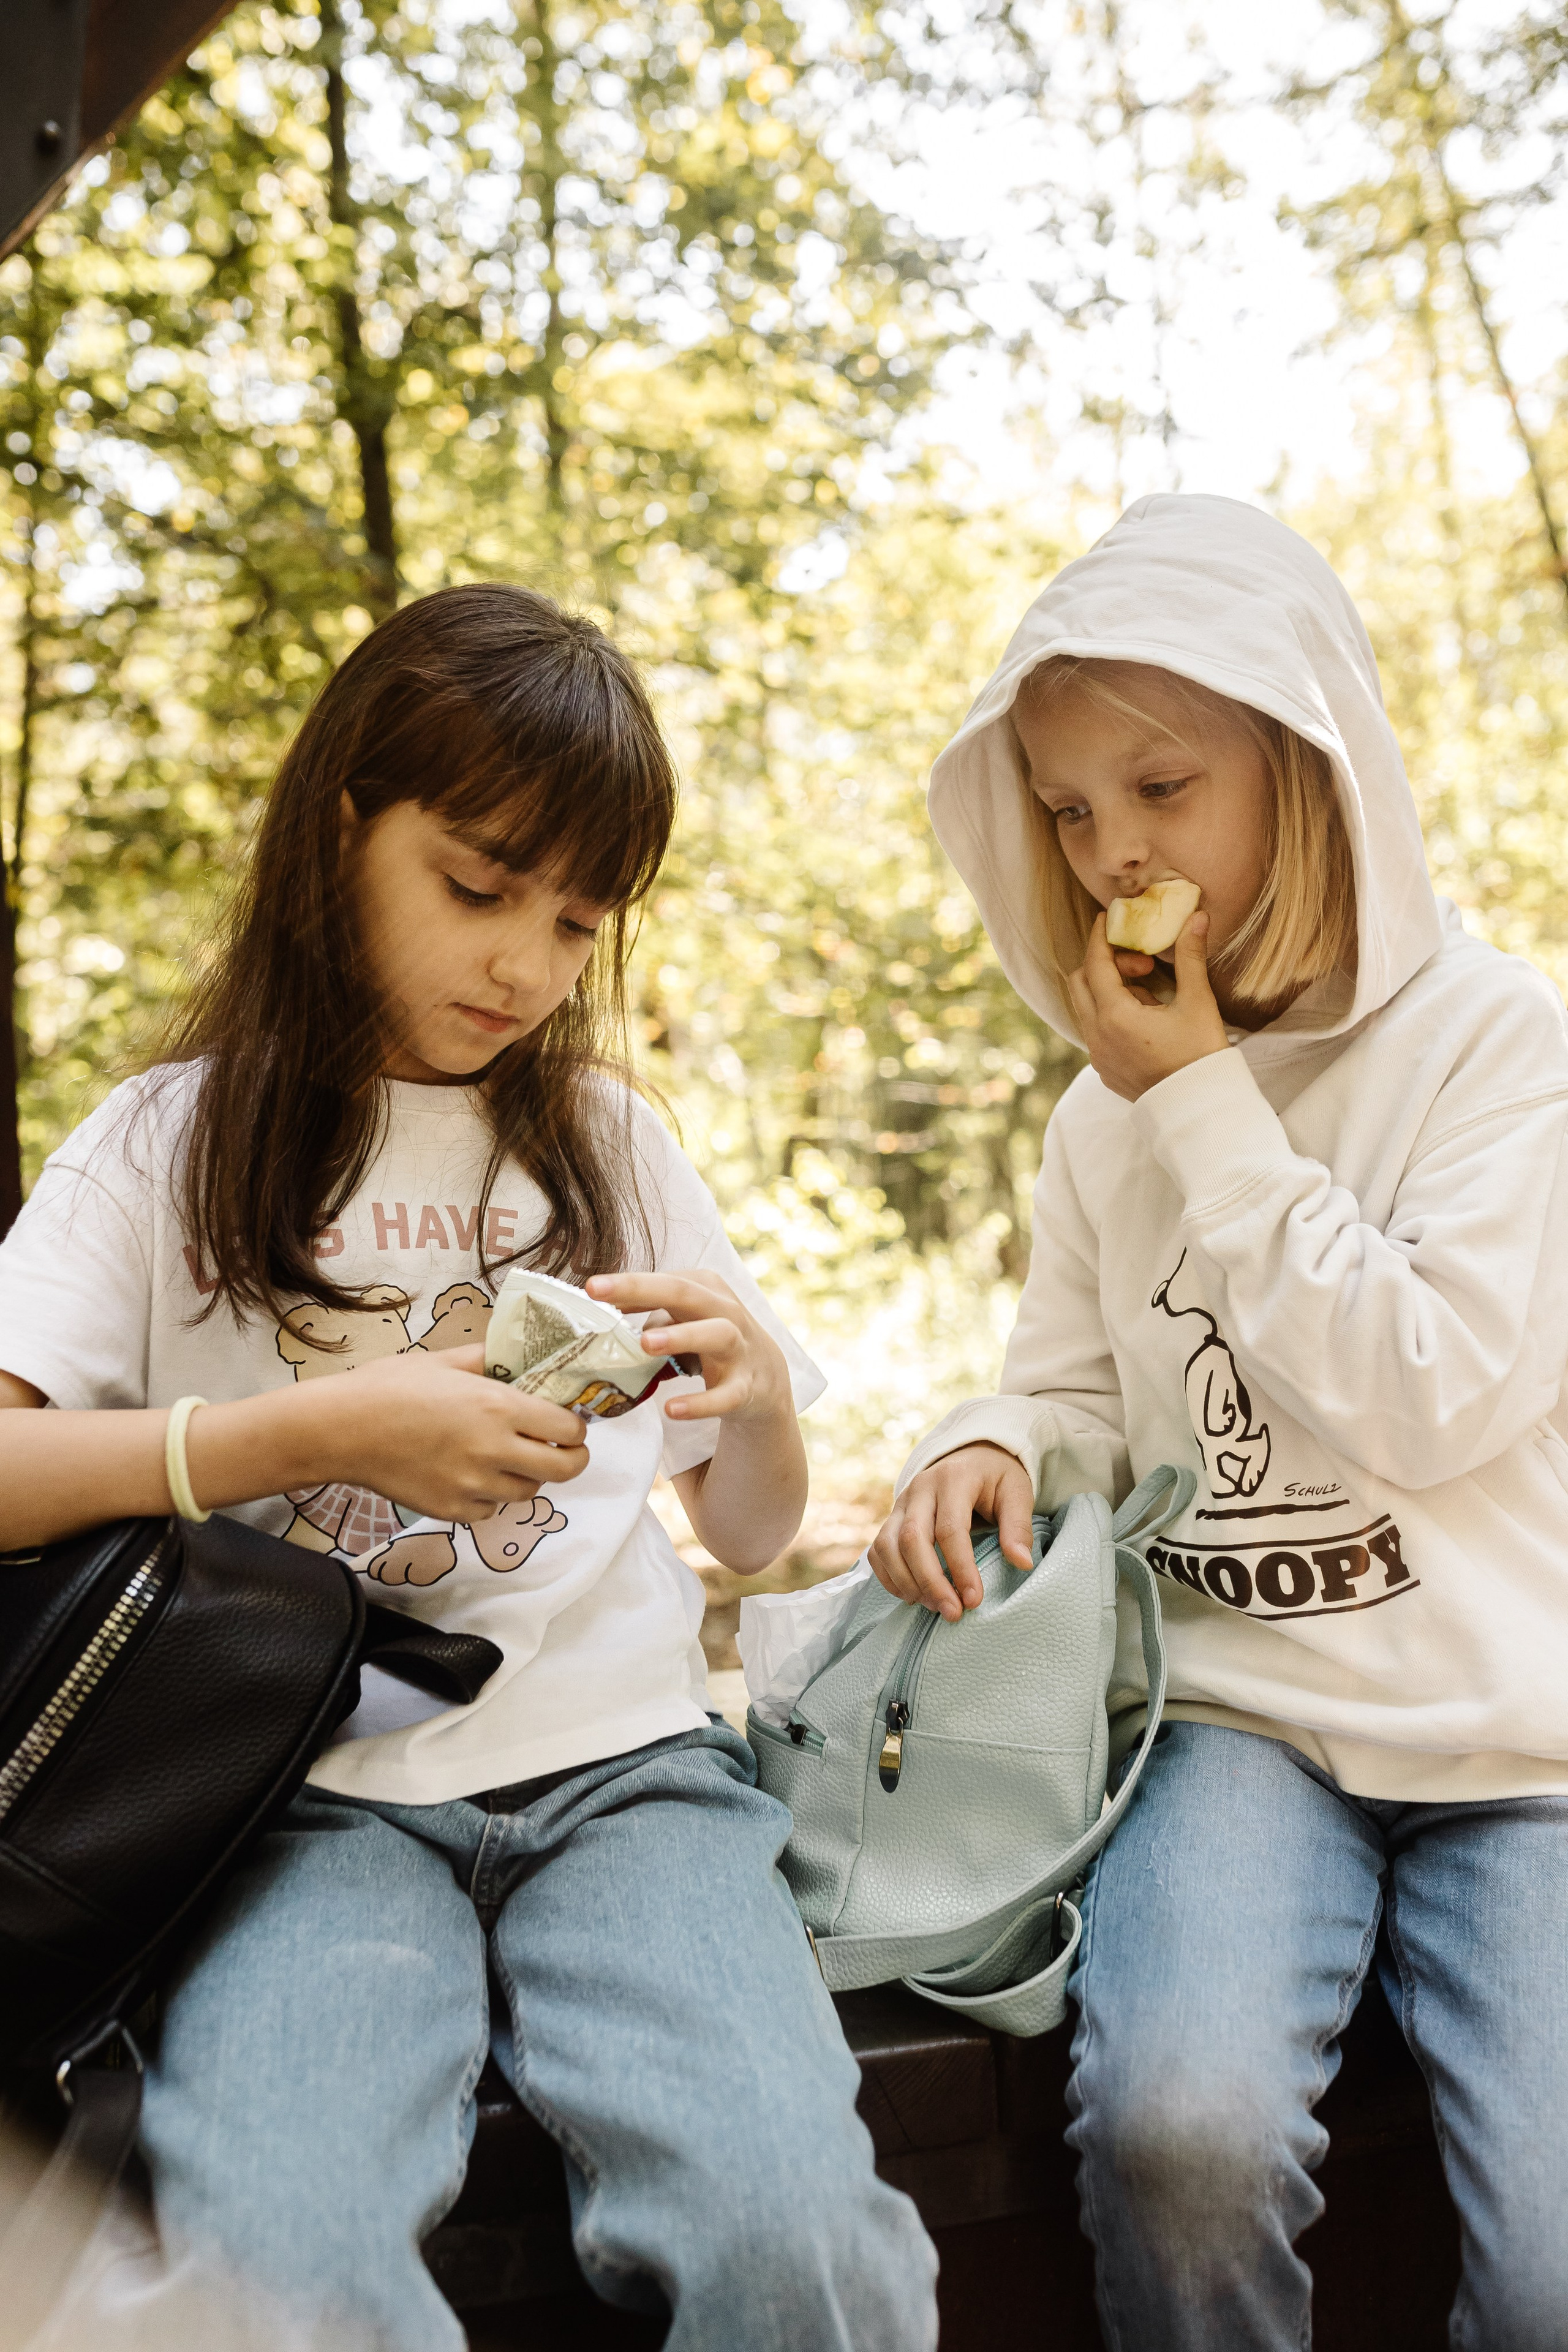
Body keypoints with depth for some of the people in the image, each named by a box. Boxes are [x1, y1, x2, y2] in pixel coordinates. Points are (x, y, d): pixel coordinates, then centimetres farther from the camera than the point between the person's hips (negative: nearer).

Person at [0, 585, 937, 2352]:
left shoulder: (608, 1144, 16)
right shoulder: (175, 1144, 8)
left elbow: (755, 1535, 18)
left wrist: (760, 1405, -4)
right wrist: (317, 1431, -13)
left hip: (618, 1765, 2)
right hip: (316, 1793, -1)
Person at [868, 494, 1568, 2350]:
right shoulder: (1107, 1113, 11)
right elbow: (1078, 1391, 19)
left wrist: (1209, 1114, -11)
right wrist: (995, 1451, -6)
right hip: (1238, 1719, 2)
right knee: (1181, 2129, -27)